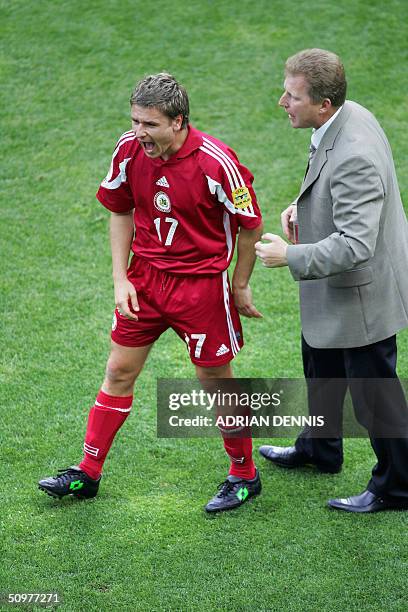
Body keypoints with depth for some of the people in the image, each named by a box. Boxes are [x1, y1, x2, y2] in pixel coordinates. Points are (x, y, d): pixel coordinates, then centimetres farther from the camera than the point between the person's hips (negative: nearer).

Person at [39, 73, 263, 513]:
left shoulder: (215, 162, -23)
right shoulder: (129, 149, -8)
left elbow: (249, 225, -10)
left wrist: (240, 287, -1)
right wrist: (120, 278, 1)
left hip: (201, 283, -5)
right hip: (144, 276, 5)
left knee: (215, 381, 6)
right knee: (119, 371, 11)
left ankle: (244, 476, 26)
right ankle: (87, 473, 24)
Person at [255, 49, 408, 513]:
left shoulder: (353, 157, -35)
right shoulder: (347, 115, -5)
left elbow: (354, 246, -37)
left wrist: (290, 256, -28)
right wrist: (304, 208, 0)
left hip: (362, 295, -11)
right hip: (334, 292, 11)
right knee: (321, 367, 30)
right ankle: (319, 450, 53)